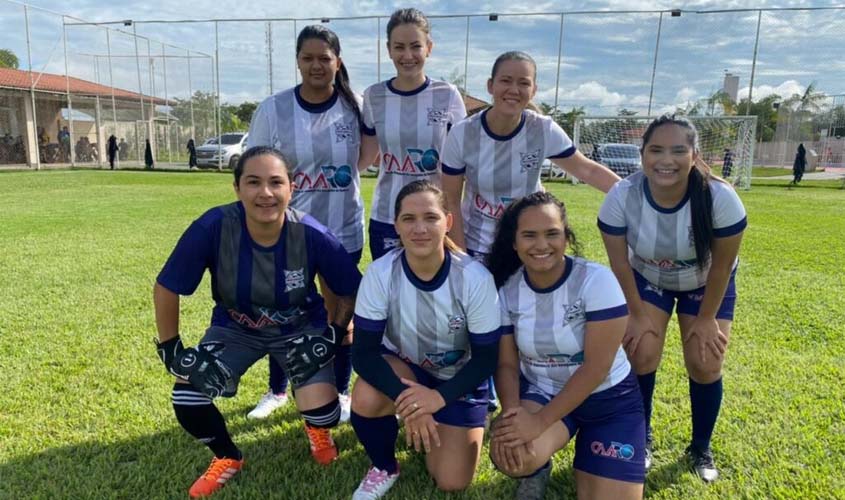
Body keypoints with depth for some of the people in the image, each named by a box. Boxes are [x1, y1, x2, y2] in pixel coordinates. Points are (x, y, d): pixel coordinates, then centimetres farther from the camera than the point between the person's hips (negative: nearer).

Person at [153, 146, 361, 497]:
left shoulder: (311, 235, -29)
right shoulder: (214, 227, -29)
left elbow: (352, 290, -11)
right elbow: (167, 288, -15)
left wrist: (334, 333, -14)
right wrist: (171, 349, -12)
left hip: (301, 329, -1)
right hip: (235, 328, 2)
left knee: (323, 413, -16)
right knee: (187, 397, -15)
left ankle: (320, 435, 26)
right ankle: (228, 458, 18)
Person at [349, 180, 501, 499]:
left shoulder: (475, 278, -27)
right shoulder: (380, 274, -25)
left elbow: (487, 357, -17)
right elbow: (363, 352, -22)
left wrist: (440, 396, -30)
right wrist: (404, 398, -37)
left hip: (458, 378, 0)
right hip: (402, 365, 1)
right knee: (366, 398, -32)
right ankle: (384, 467, 1)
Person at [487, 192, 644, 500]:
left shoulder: (597, 280, -21)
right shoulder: (506, 289, -9)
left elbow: (596, 367, -22)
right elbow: (507, 363, -4)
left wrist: (541, 421, -27)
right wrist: (511, 411, -25)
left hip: (607, 399, -1)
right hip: (540, 393, 2)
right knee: (509, 455, -29)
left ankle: (584, 451, 19)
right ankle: (537, 467, 8)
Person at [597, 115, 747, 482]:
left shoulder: (721, 198, -34)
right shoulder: (621, 197, -32)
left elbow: (722, 266, -19)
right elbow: (620, 263, -18)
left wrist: (706, 318, -10)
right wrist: (637, 313, -11)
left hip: (706, 284, 0)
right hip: (647, 279, 1)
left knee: (704, 364, -5)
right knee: (640, 354, -10)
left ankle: (701, 449, 22)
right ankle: (640, 440, 16)